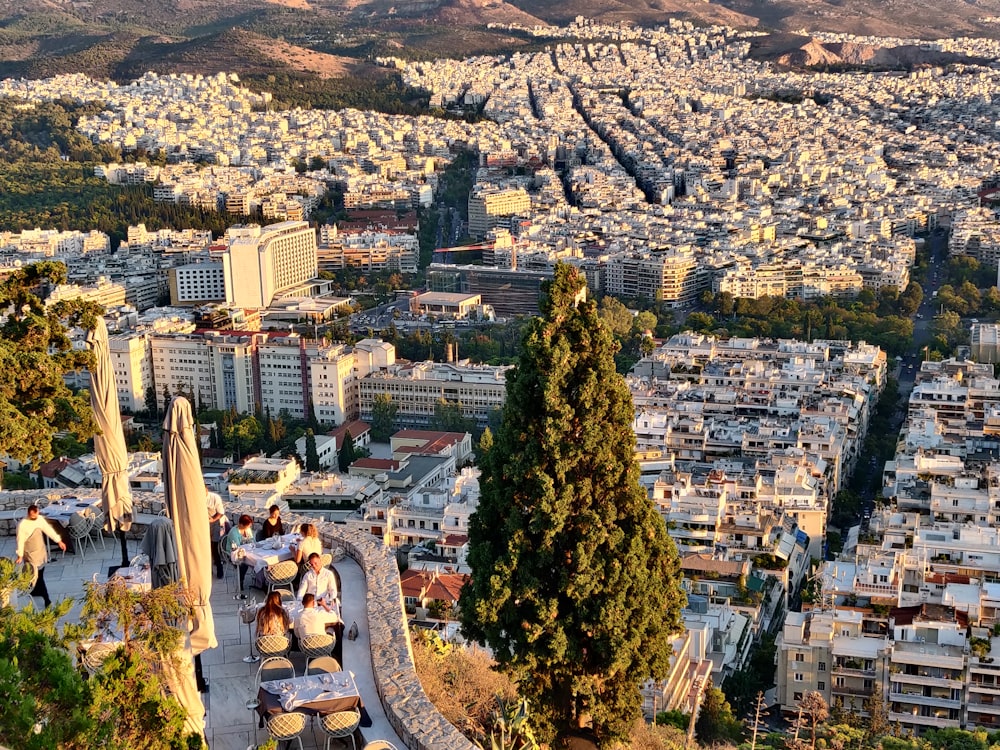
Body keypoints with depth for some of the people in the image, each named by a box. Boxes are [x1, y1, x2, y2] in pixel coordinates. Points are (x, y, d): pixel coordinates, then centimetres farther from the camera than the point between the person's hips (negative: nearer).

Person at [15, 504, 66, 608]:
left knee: (40, 574, 19)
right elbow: (20, 541, -19)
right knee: (38, 576, -1)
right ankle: (46, 599, 4)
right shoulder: (22, 525, -24)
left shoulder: (40, 519, -6)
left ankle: (35, 591, 40)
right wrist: (20, 556, -18)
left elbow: (49, 529, 4)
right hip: (31, 554, -6)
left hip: (41, 551, 6)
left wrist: (59, 541, 7)